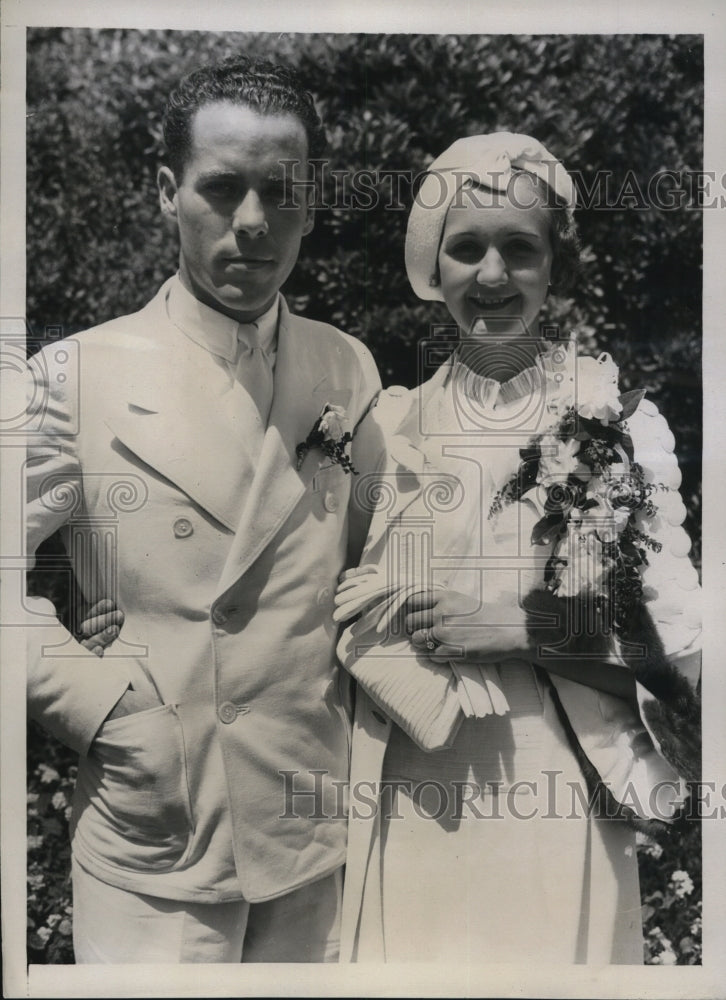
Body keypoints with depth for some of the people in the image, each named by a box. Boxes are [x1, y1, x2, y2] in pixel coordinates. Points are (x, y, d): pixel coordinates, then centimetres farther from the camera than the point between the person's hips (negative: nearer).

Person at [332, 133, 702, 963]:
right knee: (413, 957, 15)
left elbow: (680, 626, -5)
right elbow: (353, 610, 6)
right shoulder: (389, 425, 1)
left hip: (560, 791, -1)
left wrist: (526, 622, -16)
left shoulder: (621, 423, -4)